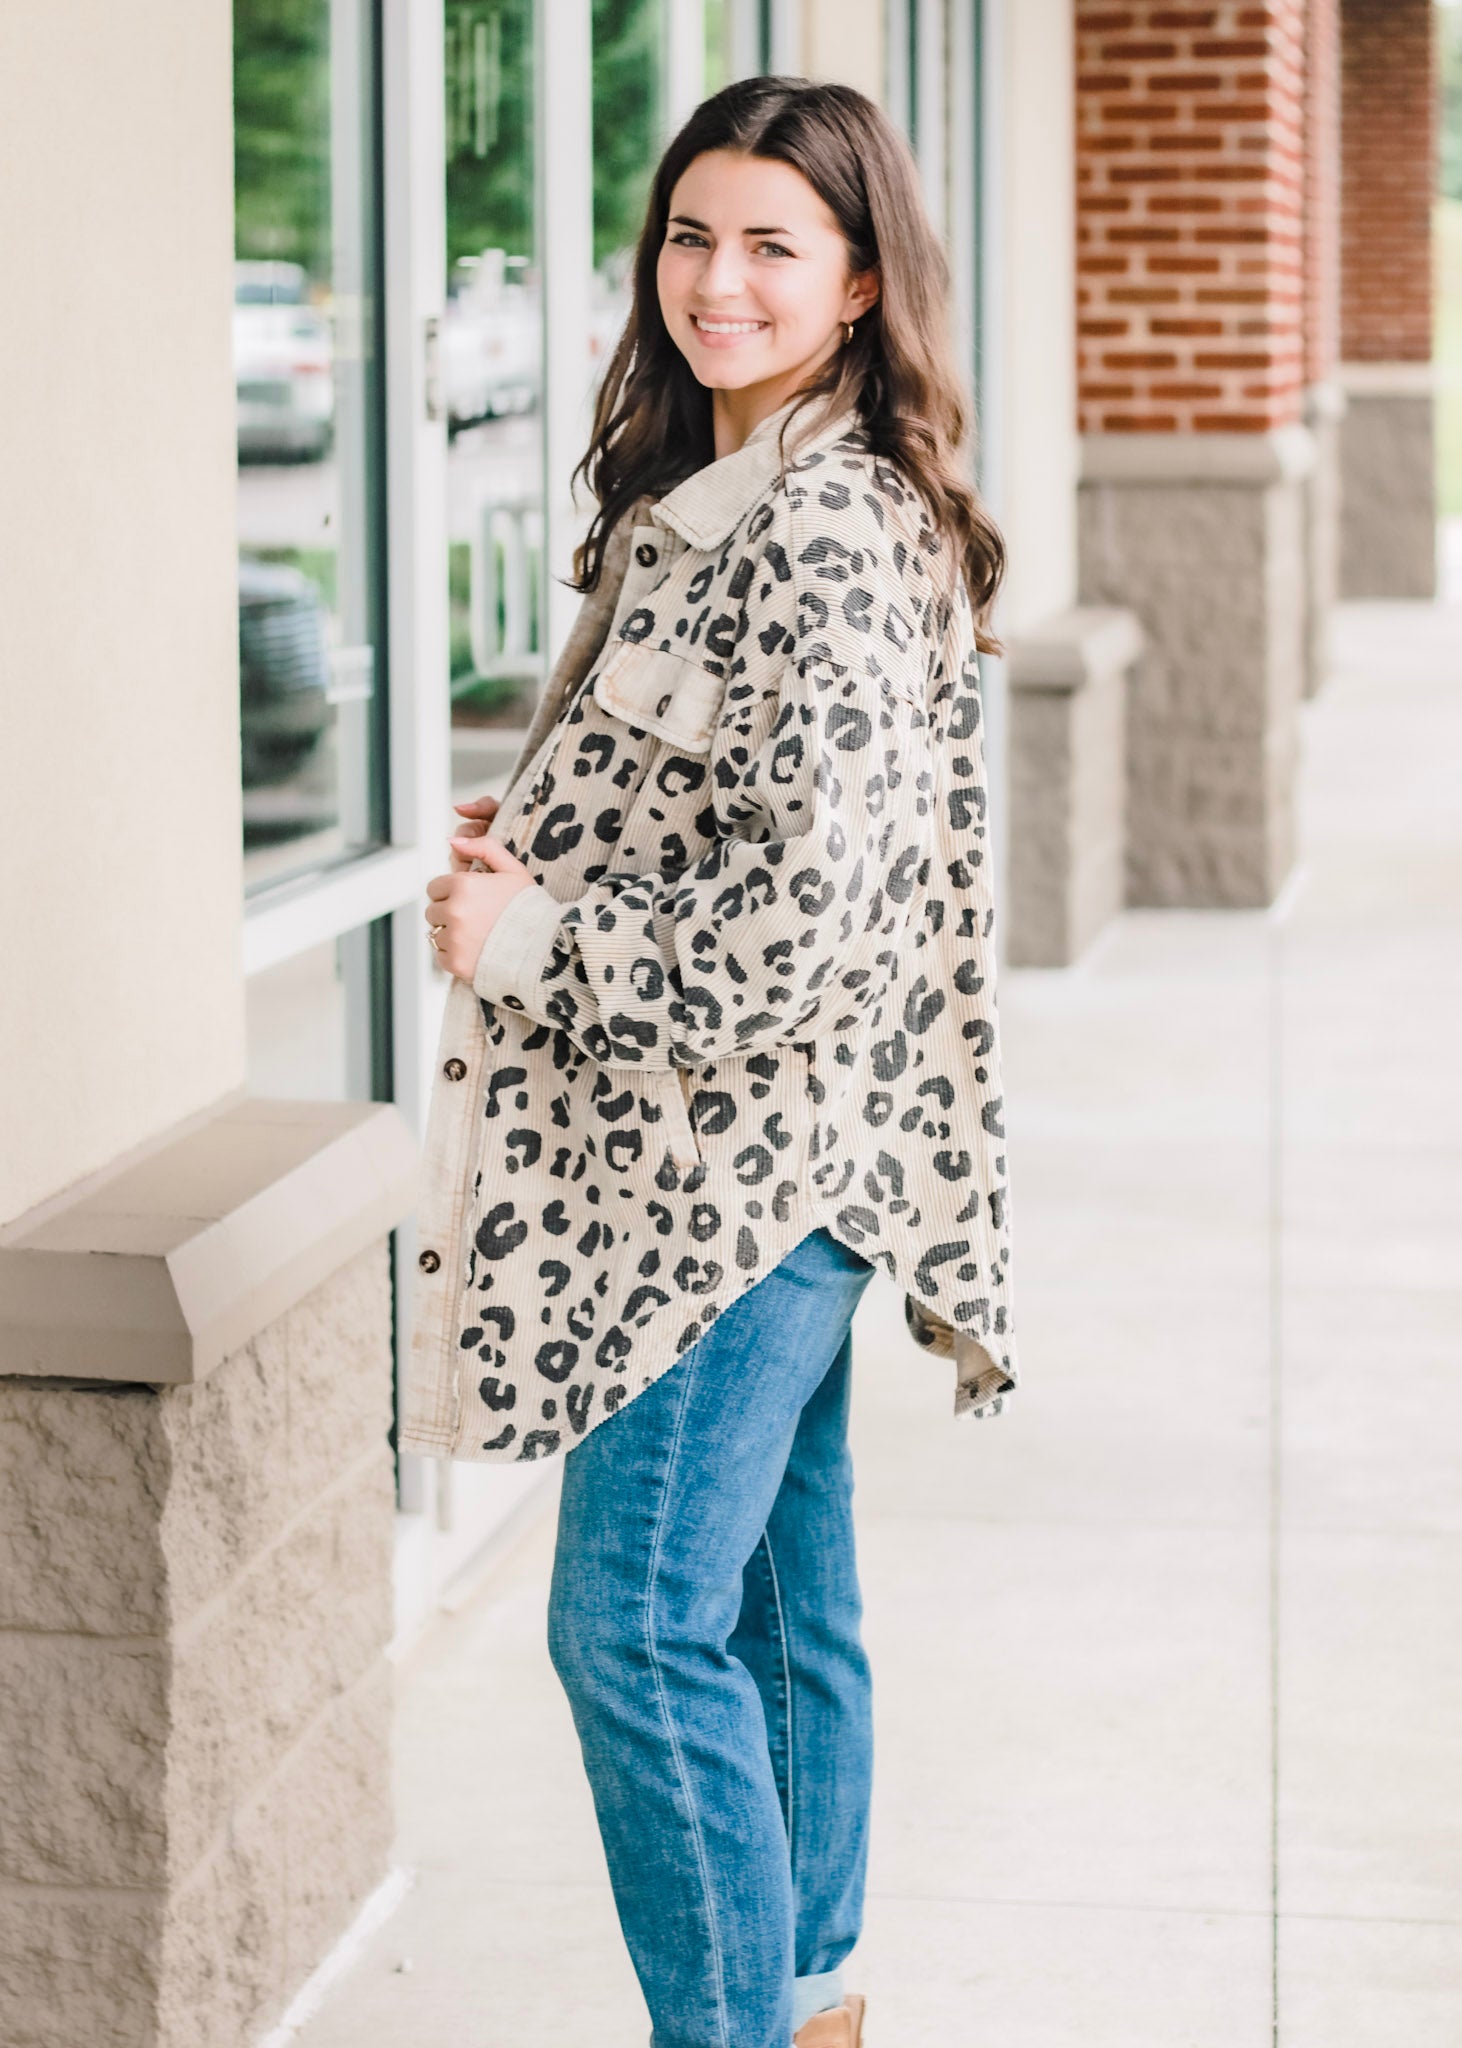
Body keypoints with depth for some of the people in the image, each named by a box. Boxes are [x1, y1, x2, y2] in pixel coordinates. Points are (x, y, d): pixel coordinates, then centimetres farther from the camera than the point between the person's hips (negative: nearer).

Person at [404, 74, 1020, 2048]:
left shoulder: (825, 535, -18)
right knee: (779, 1604, 17)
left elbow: (804, 909, -24)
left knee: (639, 1627, -7)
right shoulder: (728, 499, 14)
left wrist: (532, 939, -15)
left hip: (738, 1155, -10)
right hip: (762, 1157, 10)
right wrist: (541, 847, 8)